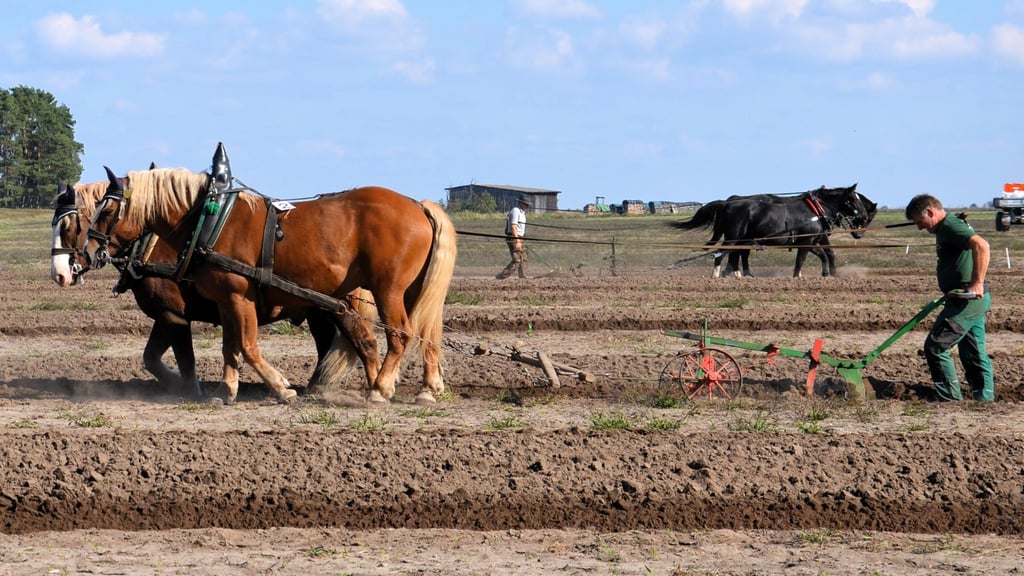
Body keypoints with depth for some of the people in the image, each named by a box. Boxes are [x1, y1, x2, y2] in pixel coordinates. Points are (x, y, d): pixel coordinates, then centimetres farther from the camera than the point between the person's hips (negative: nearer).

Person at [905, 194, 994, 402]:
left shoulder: (951, 226, -14)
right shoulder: (946, 229, 19)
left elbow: (981, 245, -29)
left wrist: (977, 283, -30)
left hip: (967, 299, -10)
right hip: (974, 300, 10)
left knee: (935, 346, -7)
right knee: (975, 355, 11)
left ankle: (952, 400, -5)